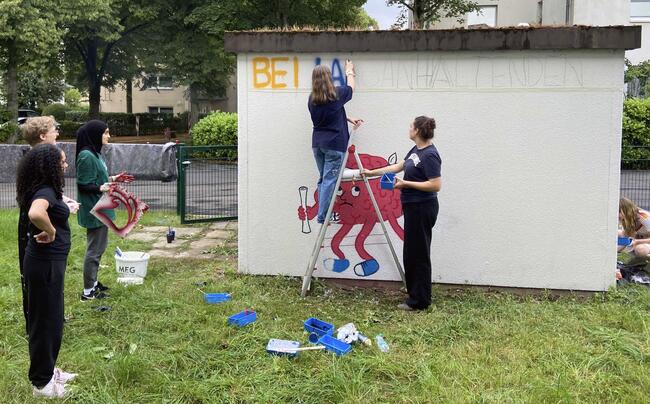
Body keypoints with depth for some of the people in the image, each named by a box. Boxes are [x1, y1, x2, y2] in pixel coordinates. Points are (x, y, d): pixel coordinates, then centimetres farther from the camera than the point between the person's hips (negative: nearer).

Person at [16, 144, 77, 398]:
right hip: (45, 263, -10)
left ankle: (47, 370, 35)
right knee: (45, 319, 2)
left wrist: (62, 207, 14)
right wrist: (50, 231, -26)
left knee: (51, 317, 20)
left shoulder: (46, 189, 7)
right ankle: (42, 383, 16)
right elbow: (35, 214, -44)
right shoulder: (45, 191, -22)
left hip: (48, 261, 10)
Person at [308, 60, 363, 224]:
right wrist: (350, 72, 31)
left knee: (323, 179, 15)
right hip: (334, 144, -6)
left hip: (317, 142, 6)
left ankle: (323, 212, 18)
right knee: (330, 180, -4)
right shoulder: (336, 94, -9)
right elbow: (351, 87, 14)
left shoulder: (312, 99, 5)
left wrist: (349, 119, 19)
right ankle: (322, 216, -6)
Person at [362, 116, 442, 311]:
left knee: (418, 253, -2)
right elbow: (397, 167, 21)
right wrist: (372, 172, 24)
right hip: (412, 207, 10)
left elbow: (435, 185, -22)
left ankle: (420, 301, 7)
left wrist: (406, 183, -19)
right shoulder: (416, 150, 11)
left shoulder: (430, 155, -18)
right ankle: (415, 294, 24)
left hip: (422, 209, -10)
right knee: (411, 252, 14)